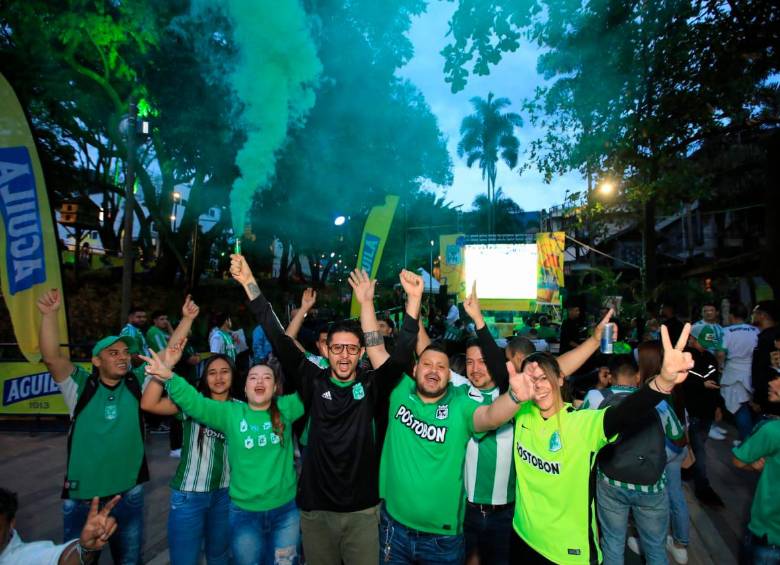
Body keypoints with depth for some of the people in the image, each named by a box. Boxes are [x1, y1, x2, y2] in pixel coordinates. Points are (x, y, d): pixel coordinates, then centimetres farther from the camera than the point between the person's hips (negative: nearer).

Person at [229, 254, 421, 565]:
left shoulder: (372, 385, -5)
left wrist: (414, 298, -27)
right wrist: (249, 283, -12)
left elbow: (403, 353, -17)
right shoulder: (314, 383, -5)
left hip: (362, 509, 0)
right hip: (316, 509, 1)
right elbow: (279, 341, -9)